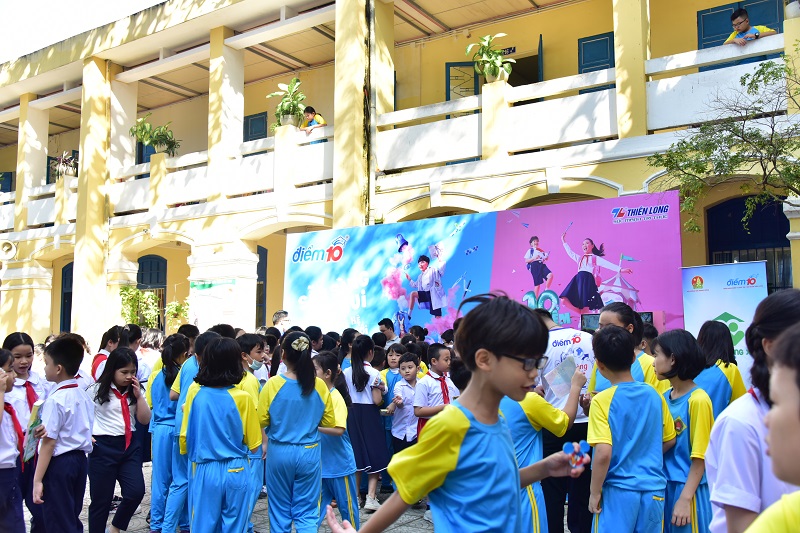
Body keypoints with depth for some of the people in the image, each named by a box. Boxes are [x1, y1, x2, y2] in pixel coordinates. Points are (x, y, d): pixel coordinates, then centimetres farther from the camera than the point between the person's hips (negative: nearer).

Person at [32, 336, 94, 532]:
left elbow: (49, 442, -19)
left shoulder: (55, 400, -17)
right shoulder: (83, 395, 6)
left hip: (59, 464, -8)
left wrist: (37, 480, -16)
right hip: (80, 459, 8)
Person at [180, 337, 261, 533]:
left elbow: (185, 436, 0)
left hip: (205, 471, 2)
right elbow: (254, 445, -5)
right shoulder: (243, 398, -12)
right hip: (235, 472, -1)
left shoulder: (194, 392, -6)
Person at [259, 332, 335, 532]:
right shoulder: (320, 386, -8)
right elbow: (329, 422, 0)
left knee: (280, 511, 16)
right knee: (307, 513, 10)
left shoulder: (273, 384, -13)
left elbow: (261, 420, -7)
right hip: (309, 453, 1)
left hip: (279, 452, -1)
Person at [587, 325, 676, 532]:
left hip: (618, 491, -4)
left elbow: (603, 453, -19)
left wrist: (594, 492, -8)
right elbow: (669, 440, 12)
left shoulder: (602, 401, -13)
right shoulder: (654, 395, 1)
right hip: (654, 489, 4)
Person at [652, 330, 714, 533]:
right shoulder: (664, 397, 6)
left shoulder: (698, 400, -14)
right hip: (663, 485, 6)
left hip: (687, 488, -6)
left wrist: (685, 498, -16)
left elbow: (700, 457, -14)